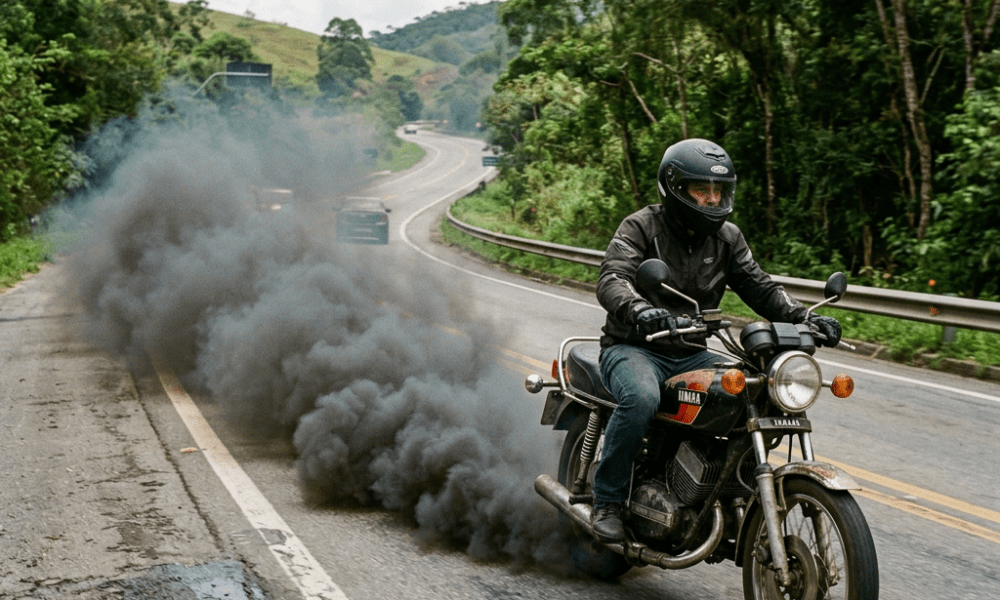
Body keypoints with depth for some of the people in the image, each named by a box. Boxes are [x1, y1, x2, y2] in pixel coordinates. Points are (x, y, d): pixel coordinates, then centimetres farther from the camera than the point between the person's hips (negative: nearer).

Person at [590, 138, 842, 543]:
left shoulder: (727, 237, 8)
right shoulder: (641, 227, -9)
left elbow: (760, 287, 6)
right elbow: (612, 281, -24)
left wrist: (806, 318, -13)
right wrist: (641, 312, -47)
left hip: (691, 355, 5)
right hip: (633, 348, -5)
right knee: (642, 398, -37)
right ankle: (607, 502, -19)